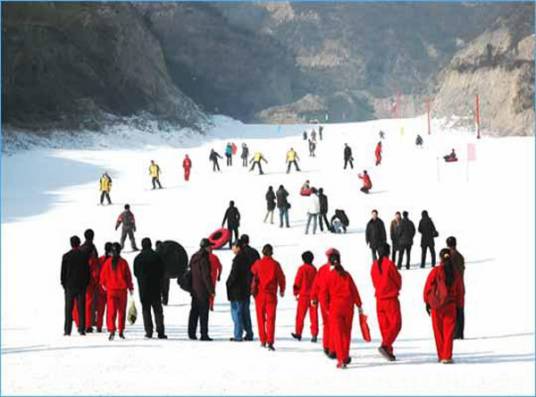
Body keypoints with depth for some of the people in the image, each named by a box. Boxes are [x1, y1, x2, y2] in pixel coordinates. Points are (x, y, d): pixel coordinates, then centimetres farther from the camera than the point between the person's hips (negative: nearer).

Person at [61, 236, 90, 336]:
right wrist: (86, 283, 10)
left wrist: (63, 284, 8)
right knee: (81, 308, 5)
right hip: (82, 286, 1)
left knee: (68, 309, 2)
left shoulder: (66, 256, -5)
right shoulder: (84, 256, -2)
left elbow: (63, 272, -2)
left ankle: (67, 330, -1)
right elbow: (87, 271, 2)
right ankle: (82, 329, 2)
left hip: (69, 286, -1)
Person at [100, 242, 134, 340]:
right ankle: (121, 331, 17)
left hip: (111, 290, 0)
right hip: (122, 290, 0)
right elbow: (128, 276, -2)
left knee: (111, 311, -2)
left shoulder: (108, 262, -5)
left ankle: (112, 330, -18)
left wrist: (103, 284, 19)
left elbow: (102, 275, 1)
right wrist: (130, 287, 7)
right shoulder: (123, 262, -6)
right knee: (122, 311, 12)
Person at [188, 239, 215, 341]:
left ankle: (191, 333, 15)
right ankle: (204, 334, -3)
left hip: (194, 290, 8)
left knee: (194, 311, 13)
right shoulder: (204, 259, -16)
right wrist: (211, 290, -13)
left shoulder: (194, 257, 11)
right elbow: (206, 276, -18)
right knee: (203, 313, -4)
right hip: (203, 290, -8)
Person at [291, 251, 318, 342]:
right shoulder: (314, 269, 3)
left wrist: (296, 293, 6)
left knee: (300, 315, 8)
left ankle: (298, 333, 13)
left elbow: (297, 282, -6)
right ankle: (314, 334, -1)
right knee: (314, 316, 4)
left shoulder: (302, 269, -7)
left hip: (304, 295, -3)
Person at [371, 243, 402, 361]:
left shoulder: (374, 265, 3)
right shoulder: (389, 264, -13)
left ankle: (389, 351, 12)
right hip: (391, 298, -6)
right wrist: (396, 288, 15)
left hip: (379, 298, 6)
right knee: (395, 324, -3)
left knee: (384, 325, 11)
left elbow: (375, 282, 10)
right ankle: (385, 346, -21)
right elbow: (398, 279, -4)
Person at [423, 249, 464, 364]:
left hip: (436, 306, -1)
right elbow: (460, 291, 5)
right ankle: (447, 357, -5)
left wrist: (427, 303, 5)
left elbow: (428, 287, -5)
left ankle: (441, 356, 16)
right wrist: (459, 307, 13)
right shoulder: (456, 273, 1)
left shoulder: (435, 271, -7)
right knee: (449, 331, 3)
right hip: (450, 306, 1)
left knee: (438, 332, 11)